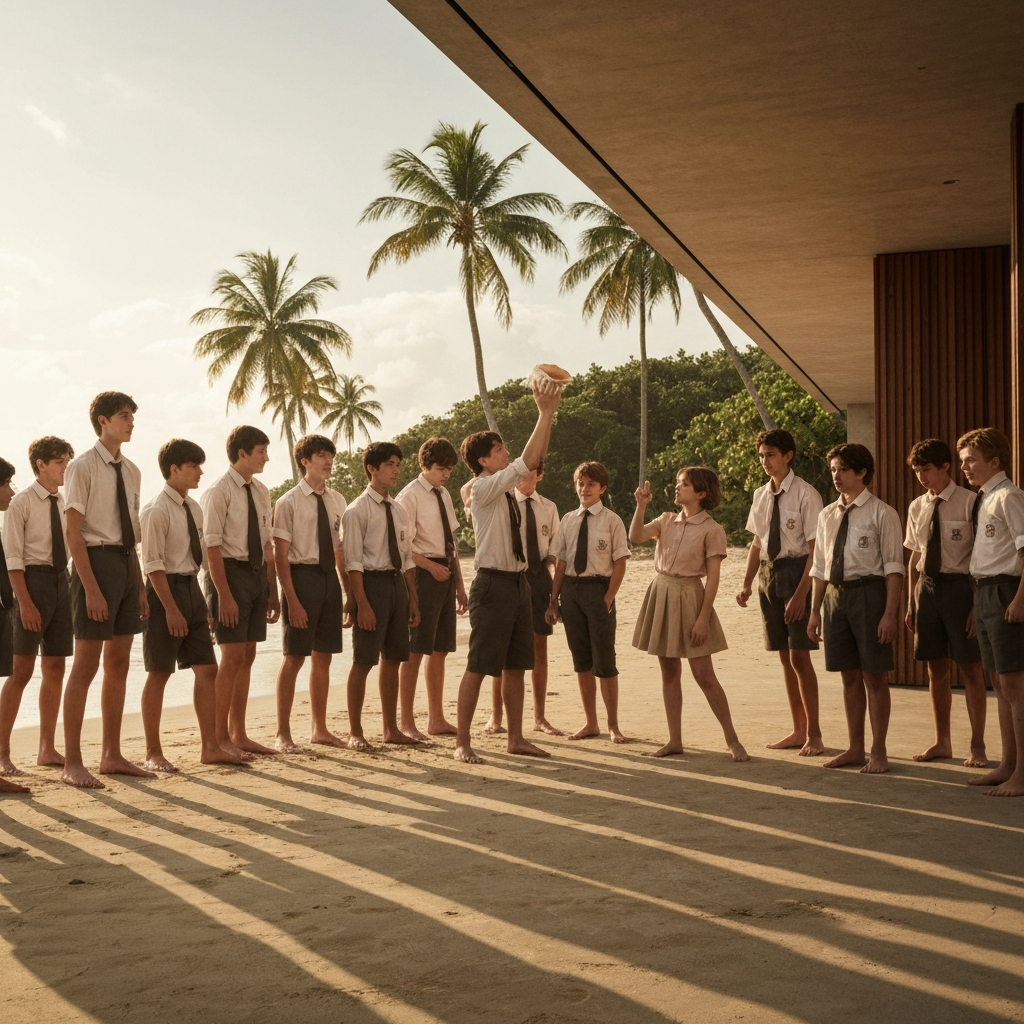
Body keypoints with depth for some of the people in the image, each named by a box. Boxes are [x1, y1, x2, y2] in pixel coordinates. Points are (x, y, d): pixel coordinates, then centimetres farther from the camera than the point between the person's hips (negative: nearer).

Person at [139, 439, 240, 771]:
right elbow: (152, 564, -16)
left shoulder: (194, 508, 11)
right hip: (166, 589, -8)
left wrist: (200, 603, 13)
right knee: (159, 674, 1)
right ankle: (153, 753, 10)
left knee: (207, 670, 6)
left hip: (192, 588, 8)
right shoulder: (156, 511, -13)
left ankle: (210, 747, 12)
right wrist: (171, 608, -21)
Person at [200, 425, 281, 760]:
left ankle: (238, 735, 18)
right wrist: (224, 594, -20)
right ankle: (220, 739, 2)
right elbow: (212, 546, -15)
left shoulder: (261, 492, 11)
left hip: (257, 573, 7)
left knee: (247, 657, 10)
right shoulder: (218, 491, -11)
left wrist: (273, 591, 12)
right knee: (232, 656, -7)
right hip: (230, 572, -7)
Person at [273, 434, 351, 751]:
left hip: (330, 578, 5)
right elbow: (280, 555, -10)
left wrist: (350, 593, 11)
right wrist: (292, 600, -15)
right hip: (302, 576, -5)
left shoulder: (337, 501, 8)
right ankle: (283, 733, 12)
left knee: (323, 657, 12)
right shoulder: (289, 502, -8)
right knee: (294, 658, 0)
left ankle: (319, 729, 25)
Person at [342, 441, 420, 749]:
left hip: (397, 584, 7)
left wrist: (413, 599, 11)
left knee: (393, 660, 12)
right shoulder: (357, 510, -8)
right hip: (372, 583, -7)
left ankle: (391, 729, 21)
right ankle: (355, 732, 7)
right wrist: (362, 604, -18)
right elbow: (353, 561, -12)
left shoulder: (399, 511, 13)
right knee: (363, 661, -2)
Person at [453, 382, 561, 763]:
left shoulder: (506, 487, 12)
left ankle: (516, 738, 18)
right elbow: (526, 462, -20)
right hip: (493, 583, -8)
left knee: (516, 665, 11)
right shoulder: (483, 487, -11)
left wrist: (547, 412, 4)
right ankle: (462, 742, 3)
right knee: (479, 666, -4)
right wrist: (544, 413, -16)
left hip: (518, 581, 8)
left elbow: (534, 459, 13)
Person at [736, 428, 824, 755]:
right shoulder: (761, 495, 10)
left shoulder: (806, 495, -12)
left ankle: (814, 733, 6)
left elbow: (815, 549, -14)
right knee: (785, 657, 12)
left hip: (796, 572, -7)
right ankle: (798, 730, 23)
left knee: (799, 656, -6)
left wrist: (800, 593, -19)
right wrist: (747, 584, 8)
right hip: (768, 573, 7)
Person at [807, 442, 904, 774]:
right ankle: (855, 749, 23)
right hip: (835, 595, 6)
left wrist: (889, 613, -15)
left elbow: (893, 568, -9)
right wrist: (815, 611, 13)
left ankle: (878, 752, 12)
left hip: (869, 592, -5)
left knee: (874, 676, 2)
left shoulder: (881, 513, -5)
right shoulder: (827, 516, 13)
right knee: (849, 676, 12)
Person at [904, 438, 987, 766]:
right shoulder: (917, 508, 8)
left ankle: (977, 745, 13)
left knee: (970, 668, 1)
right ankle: (942, 742, 25)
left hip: (959, 586, -6)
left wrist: (978, 604, -13)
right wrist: (911, 604, 13)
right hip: (928, 588, 6)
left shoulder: (969, 503, -9)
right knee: (936, 668, 13)